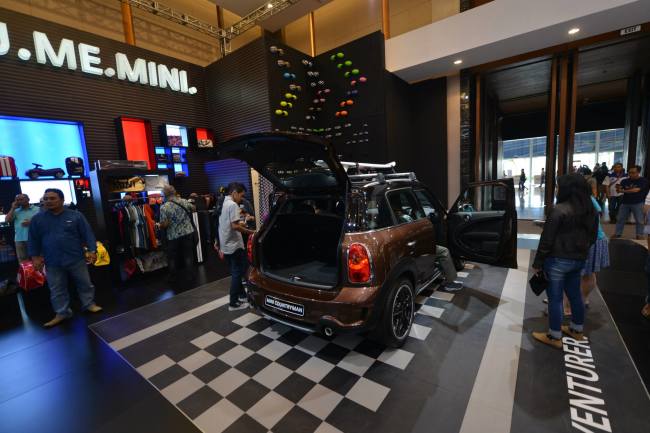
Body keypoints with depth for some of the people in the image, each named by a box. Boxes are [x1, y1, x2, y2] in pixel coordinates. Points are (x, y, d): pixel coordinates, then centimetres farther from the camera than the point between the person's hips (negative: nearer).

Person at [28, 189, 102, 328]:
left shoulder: (76, 216, -4)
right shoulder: (37, 219, 4)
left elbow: (87, 234, -5)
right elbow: (33, 240, 9)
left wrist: (92, 250, -11)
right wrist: (35, 257, 4)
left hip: (76, 258, -2)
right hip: (52, 262, 2)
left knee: (84, 283, 10)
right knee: (57, 289, 12)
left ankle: (89, 304, 26)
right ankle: (62, 313, 25)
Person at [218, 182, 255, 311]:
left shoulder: (223, 204, 13)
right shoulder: (233, 205, -17)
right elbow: (234, 226, -24)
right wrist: (250, 232, -17)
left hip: (225, 245, 10)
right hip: (234, 245, -10)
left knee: (236, 272, 19)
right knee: (237, 273, 0)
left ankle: (241, 295, 30)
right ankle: (234, 303, 8)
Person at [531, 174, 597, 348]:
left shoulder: (559, 210, -19)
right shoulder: (590, 210, 5)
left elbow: (547, 239, -18)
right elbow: (592, 236, 16)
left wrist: (538, 263, -10)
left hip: (558, 260, -8)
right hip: (579, 260, 8)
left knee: (555, 298, 3)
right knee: (575, 294, 21)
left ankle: (554, 337, 14)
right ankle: (577, 330, 38)